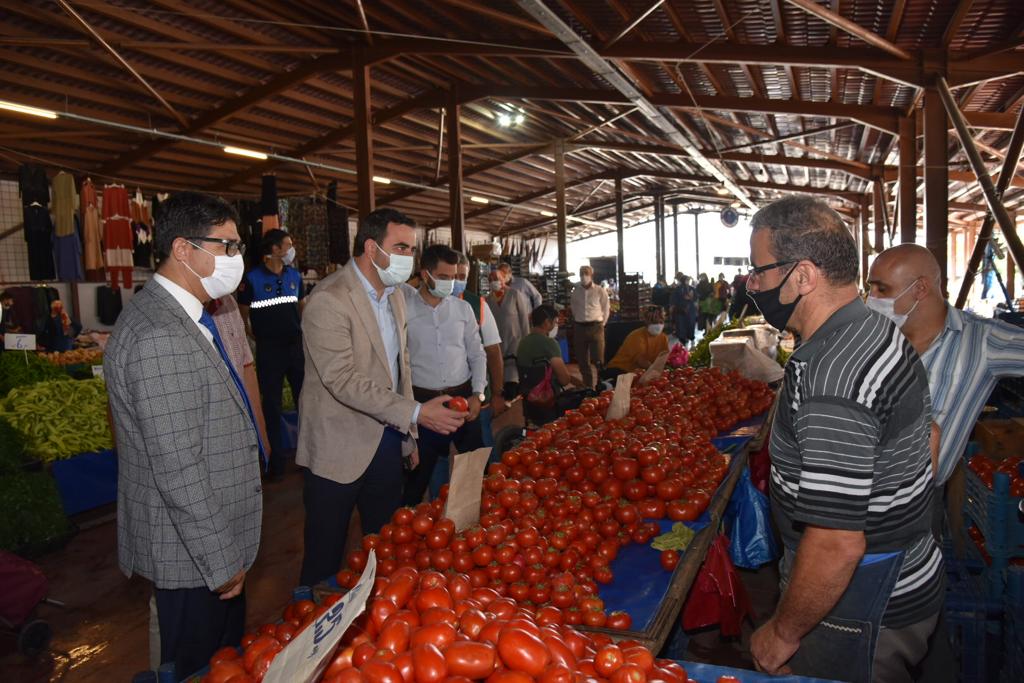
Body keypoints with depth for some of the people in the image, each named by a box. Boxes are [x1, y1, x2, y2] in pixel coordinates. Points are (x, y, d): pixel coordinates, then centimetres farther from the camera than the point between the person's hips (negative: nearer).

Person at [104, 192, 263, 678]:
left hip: (213, 535, 9)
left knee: (228, 650, 25)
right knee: (201, 665, 12)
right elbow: (177, 469, -27)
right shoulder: (159, 337, -27)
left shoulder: (178, 315, 6)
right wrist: (222, 561, -19)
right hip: (192, 550, -9)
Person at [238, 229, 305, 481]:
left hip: (297, 346, 4)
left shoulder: (294, 275, 5)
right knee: (272, 406, 6)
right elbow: (243, 315, 1)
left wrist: (303, 332, 11)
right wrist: (259, 338, 2)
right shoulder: (252, 278, -7)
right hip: (269, 350, -3)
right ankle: (277, 460, 18)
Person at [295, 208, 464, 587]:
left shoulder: (394, 295, 9)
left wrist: (408, 435, 16)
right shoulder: (328, 300, -18)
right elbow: (342, 380, -25)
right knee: (326, 557, 8)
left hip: (388, 440, 8)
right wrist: (416, 413, -29)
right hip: (339, 448, -7)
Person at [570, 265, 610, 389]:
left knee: (598, 360, -8)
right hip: (579, 328, 4)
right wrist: (578, 319, 12)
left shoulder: (600, 291, -2)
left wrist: (601, 324, 3)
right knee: (582, 360, 8)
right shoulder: (575, 291, 7)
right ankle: (588, 386, 19)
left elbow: (606, 310, 4)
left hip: (595, 327, -3)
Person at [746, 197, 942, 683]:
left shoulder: (829, 375, -32)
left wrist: (783, 633, -17)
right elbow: (926, 439, 15)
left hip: (863, 615, -9)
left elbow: (837, 544, -32)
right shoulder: (881, 331, 1)